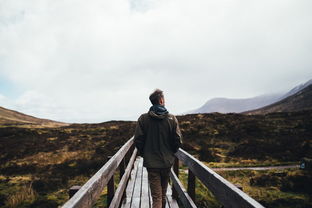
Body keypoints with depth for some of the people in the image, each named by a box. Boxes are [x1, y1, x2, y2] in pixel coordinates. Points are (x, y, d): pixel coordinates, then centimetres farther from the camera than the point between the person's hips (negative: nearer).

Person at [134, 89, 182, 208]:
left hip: (151, 162, -2)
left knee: (156, 196, 1)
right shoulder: (172, 119, -7)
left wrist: (143, 153, 9)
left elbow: (138, 140, -8)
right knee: (163, 194, 23)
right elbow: (178, 140, -6)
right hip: (167, 162, 2)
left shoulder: (143, 119, -9)